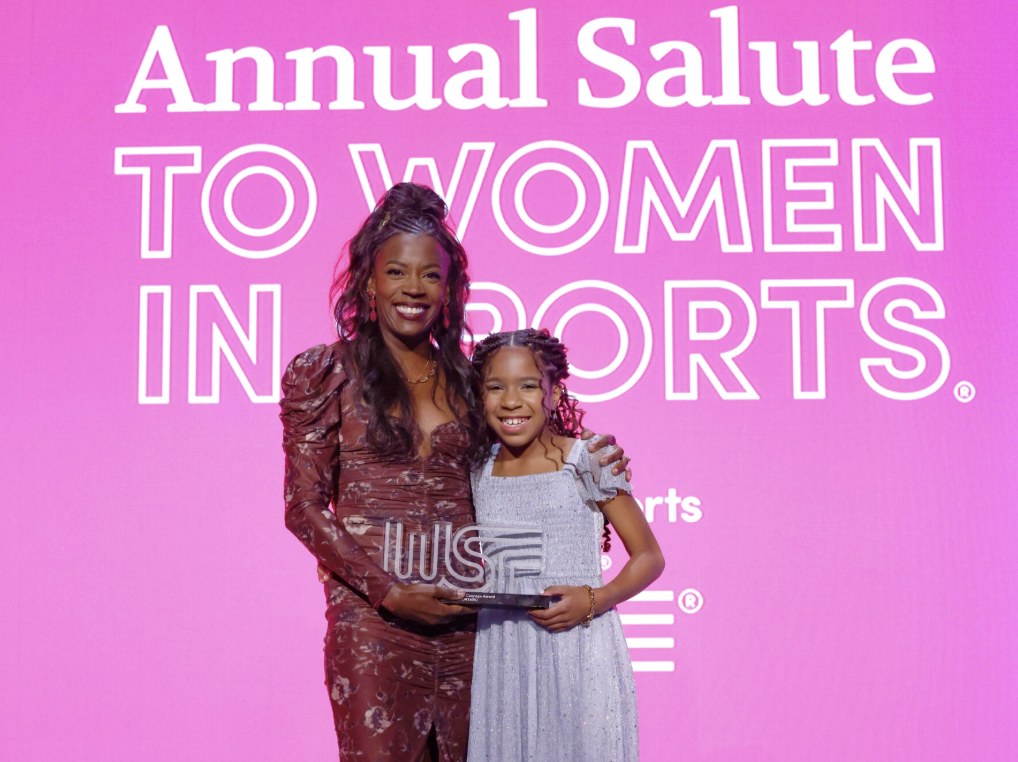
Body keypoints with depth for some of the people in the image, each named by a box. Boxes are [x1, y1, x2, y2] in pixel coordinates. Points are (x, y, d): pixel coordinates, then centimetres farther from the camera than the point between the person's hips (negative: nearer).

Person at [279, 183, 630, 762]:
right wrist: (389, 591, -12)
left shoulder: (463, 378, 12)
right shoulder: (328, 373, 1)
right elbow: (305, 508, -3)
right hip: (372, 617, -3)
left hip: (462, 618, 4)